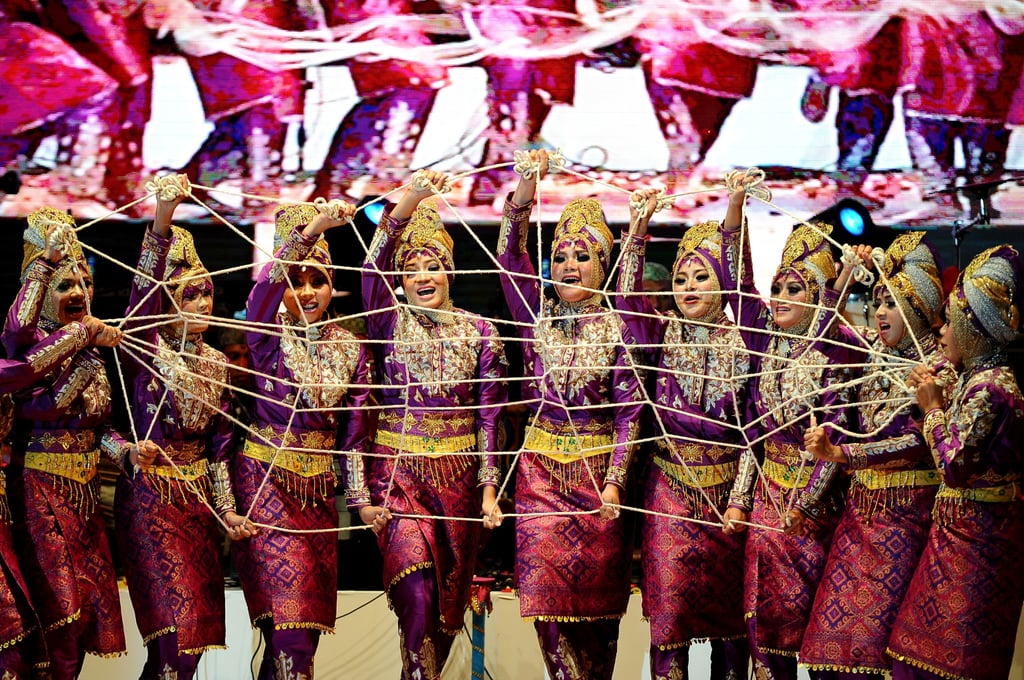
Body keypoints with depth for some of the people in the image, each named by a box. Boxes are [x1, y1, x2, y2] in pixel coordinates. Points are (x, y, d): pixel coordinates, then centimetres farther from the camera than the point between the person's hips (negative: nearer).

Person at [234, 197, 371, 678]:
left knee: (307, 626, 7)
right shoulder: (268, 337, -5)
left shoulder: (350, 348, 6)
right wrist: (311, 230, -42)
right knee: (290, 624, -13)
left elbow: (354, 432, 7)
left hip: (320, 489, 5)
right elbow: (265, 289, -28)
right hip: (266, 480, -5)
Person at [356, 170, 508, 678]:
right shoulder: (389, 322, 1)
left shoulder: (479, 332, 6)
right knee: (416, 597, -19)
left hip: (458, 478, 2)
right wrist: (411, 199, -30)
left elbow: (489, 416, 4)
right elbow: (373, 265, -18)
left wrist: (489, 488, -3)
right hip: (398, 474, -2)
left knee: (448, 607, 8)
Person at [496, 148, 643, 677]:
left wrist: (616, 480, -12)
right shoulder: (538, 315, 5)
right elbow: (509, 255, -10)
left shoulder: (618, 326, 0)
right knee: (547, 596, -7)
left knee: (597, 598, 6)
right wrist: (524, 190, -23)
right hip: (542, 469, 1)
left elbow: (629, 410, -3)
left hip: (599, 469, -1)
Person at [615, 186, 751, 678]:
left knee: (728, 608, 9)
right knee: (669, 609, -1)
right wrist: (637, 228, -24)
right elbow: (627, 299, -17)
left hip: (727, 489, 0)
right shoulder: (663, 335, -1)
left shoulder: (742, 344, 0)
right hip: (670, 488, 0)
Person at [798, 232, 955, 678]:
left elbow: (916, 445, -20)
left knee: (876, 633, -4)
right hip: (862, 504, 6)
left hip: (905, 511, -6)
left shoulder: (938, 368, -11)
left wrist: (841, 454, -30)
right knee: (833, 629, 3)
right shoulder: (875, 347, 7)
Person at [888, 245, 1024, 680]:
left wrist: (932, 407, -12)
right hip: (964, 529, 10)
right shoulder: (981, 379, 9)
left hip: (975, 536, -10)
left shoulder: (989, 389, -21)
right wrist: (936, 400, 7)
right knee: (927, 644, 17)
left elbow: (954, 465, -22)